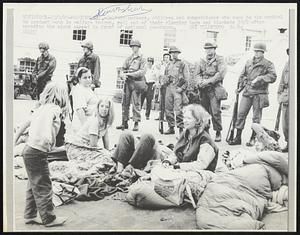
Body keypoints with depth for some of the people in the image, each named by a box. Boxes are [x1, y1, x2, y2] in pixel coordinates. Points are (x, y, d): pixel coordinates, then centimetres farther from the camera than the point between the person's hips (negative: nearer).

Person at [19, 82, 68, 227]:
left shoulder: (43, 107, 12)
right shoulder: (54, 108, -14)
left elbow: (27, 121, 18)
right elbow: (46, 119, -33)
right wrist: (49, 139, -38)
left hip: (29, 150, 9)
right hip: (37, 153, -9)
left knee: (34, 185, 18)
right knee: (43, 186, 1)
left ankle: (30, 216, 28)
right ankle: (49, 219, 13)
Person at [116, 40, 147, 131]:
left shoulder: (142, 59, 1)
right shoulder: (128, 59, 17)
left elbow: (142, 72, -12)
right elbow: (123, 70, 16)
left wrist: (130, 74, -17)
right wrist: (123, 75, -8)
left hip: (136, 83, -5)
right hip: (127, 82, 6)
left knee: (136, 104, -5)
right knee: (125, 103, 6)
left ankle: (136, 123, 1)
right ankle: (124, 123, 13)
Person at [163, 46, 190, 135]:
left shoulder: (183, 64, 2)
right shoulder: (168, 65, 19)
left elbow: (187, 78, -3)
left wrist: (182, 88, -12)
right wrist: (165, 82, 10)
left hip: (178, 88, -6)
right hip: (169, 88, 6)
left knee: (178, 110, -13)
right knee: (168, 109, 5)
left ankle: (181, 129, -8)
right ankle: (171, 128, 15)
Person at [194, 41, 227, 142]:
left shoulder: (220, 60, 3)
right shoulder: (202, 61, 18)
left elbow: (221, 73, -10)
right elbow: (197, 73, 11)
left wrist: (209, 81, -15)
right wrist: (200, 82, -9)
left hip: (214, 89, -4)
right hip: (203, 90, 5)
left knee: (215, 112, -10)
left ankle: (218, 133, 1)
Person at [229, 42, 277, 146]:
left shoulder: (268, 64, 0)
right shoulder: (248, 63, 14)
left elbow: (273, 76, -12)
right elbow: (242, 75, 22)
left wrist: (260, 78, -20)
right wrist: (239, 87, 16)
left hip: (259, 94, -4)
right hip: (247, 92, 4)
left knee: (256, 117, 3)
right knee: (241, 114, 0)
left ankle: (253, 139, 15)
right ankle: (238, 137, 8)